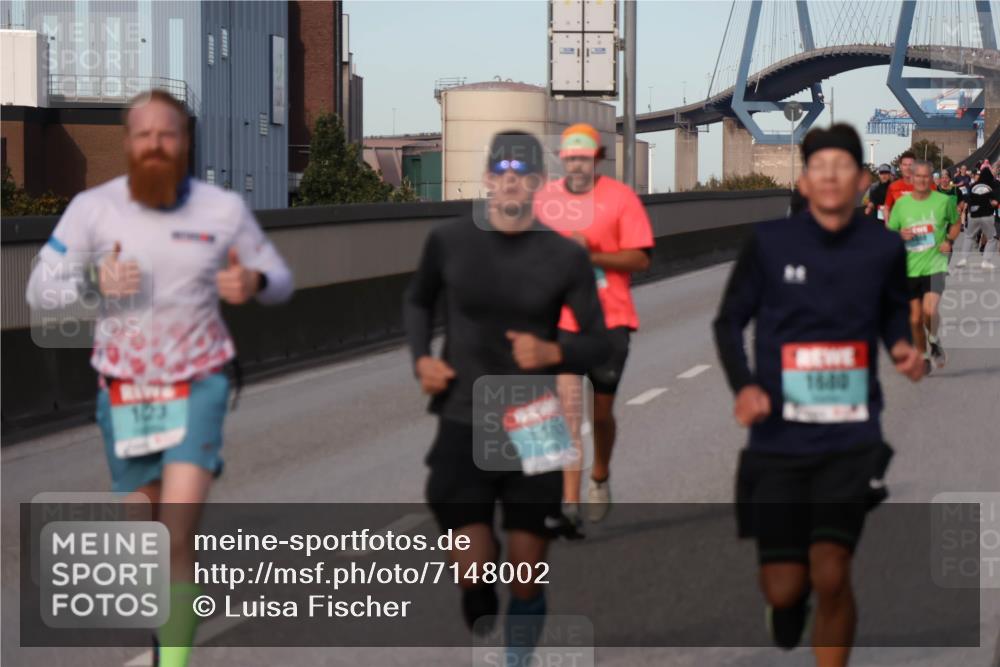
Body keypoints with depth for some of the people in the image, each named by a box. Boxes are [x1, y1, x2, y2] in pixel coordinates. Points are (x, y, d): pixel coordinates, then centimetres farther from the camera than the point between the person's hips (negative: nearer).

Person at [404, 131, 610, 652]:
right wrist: (421, 358, 2)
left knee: (526, 581, 3)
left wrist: (553, 352, -17)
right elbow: (417, 301, 18)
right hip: (463, 427, 0)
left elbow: (598, 341, 3)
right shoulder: (450, 242, -1)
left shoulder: (565, 257, -3)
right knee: (474, 574, -9)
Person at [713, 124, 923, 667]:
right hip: (779, 436, 0)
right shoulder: (769, 242, -5)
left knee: (830, 576, -15)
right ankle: (788, 602, 43)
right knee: (783, 587, 2)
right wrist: (743, 385, -12)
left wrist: (901, 347, -4)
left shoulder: (883, 247, -1)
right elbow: (729, 321, 5)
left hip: (851, 438, 0)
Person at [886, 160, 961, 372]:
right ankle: (923, 357, 25)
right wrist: (900, 235, -11)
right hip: (909, 269, 3)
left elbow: (956, 223, 16)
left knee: (930, 310, -22)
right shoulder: (901, 204, 2)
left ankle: (934, 341, 8)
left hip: (935, 265, -2)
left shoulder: (944, 201, -2)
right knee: (915, 319, 5)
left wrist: (949, 241, -3)